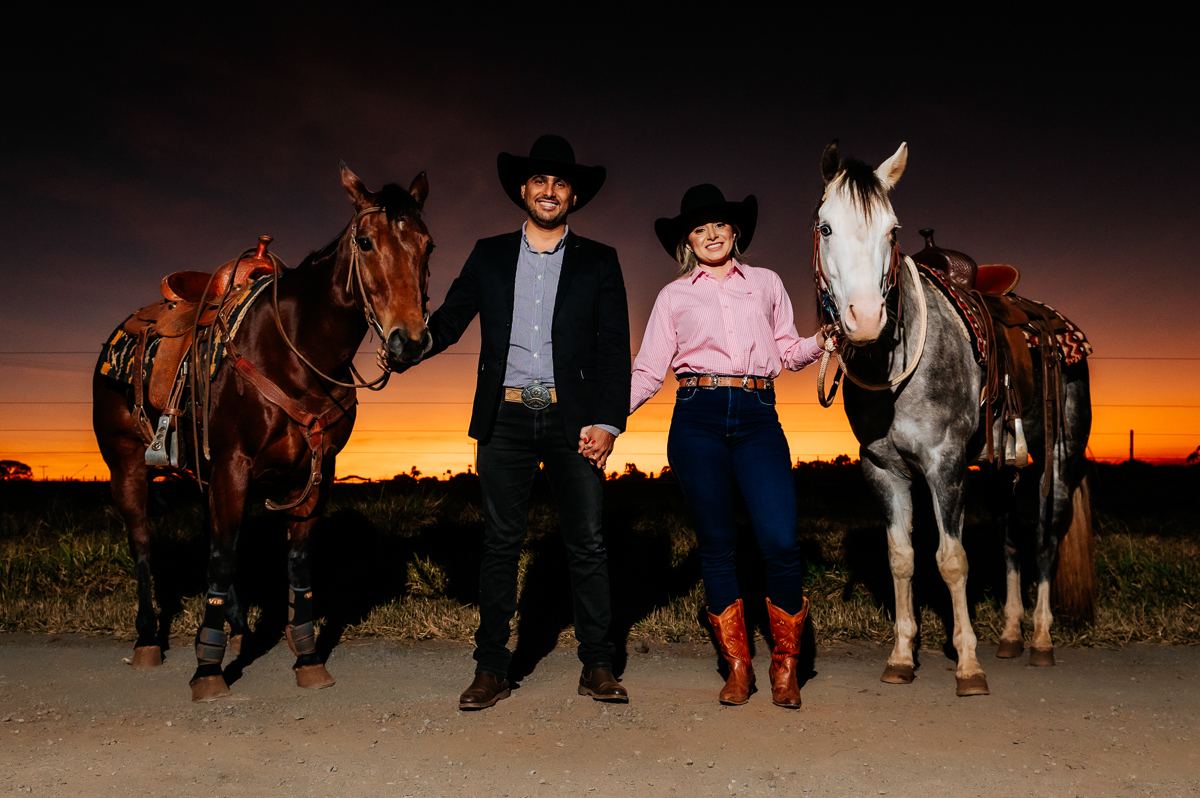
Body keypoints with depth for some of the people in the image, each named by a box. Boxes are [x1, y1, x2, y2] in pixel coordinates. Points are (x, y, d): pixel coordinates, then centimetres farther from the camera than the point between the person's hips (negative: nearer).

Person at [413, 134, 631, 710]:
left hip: (573, 418, -1)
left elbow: (615, 349, 2)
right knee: (500, 544, 5)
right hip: (505, 419, 1)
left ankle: (597, 667, 14)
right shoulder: (489, 256, 13)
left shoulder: (598, 262, 8)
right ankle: (491, 669, 14)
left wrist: (607, 421, -10)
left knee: (587, 545, 3)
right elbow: (448, 322, 8)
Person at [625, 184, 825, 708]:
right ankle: (737, 666, 18)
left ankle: (785, 665, 10)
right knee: (717, 547, 4)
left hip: (757, 417, 0)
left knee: (781, 542, -11)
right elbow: (648, 370, 10)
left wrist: (822, 341, -1)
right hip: (698, 419, 0)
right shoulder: (674, 296, 13)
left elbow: (788, 351, 19)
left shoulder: (766, 283, 17)